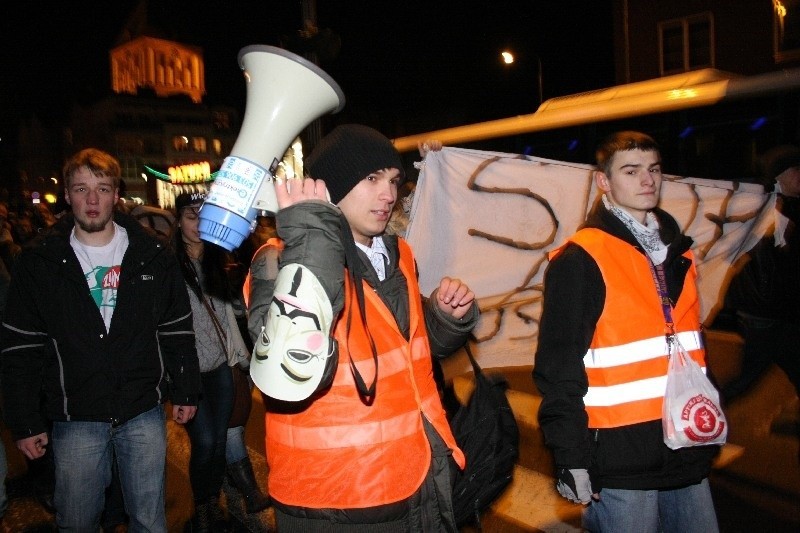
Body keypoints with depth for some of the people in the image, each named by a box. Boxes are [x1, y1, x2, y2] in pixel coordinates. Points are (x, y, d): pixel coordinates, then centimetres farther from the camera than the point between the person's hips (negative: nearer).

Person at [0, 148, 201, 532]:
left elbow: (178, 329, 6)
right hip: (75, 420, 0)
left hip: (144, 413, 1)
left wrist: (185, 390, 5)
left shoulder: (152, 257, 1)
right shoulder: (39, 262, -1)